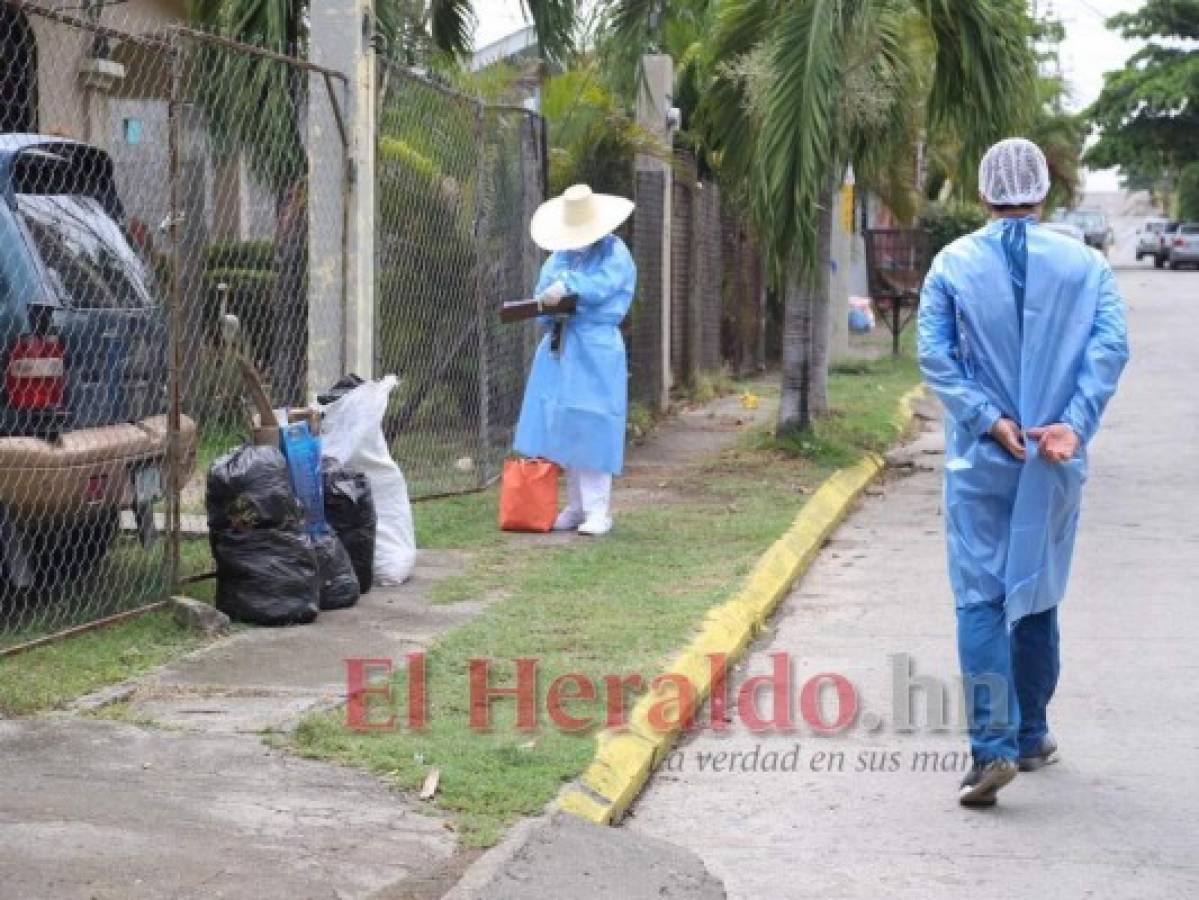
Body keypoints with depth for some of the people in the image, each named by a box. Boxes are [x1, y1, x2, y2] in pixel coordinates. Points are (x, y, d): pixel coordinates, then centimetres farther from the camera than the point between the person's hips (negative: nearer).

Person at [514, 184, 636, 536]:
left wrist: (568, 286, -27)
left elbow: (603, 284, -17)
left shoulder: (615, 253, -1)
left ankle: (597, 509, -4)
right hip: (559, 347, 6)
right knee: (563, 427, 6)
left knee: (592, 428, -8)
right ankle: (575, 506, 14)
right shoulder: (561, 254, 16)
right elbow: (544, 288, 10)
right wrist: (549, 301, -12)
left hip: (596, 349, -6)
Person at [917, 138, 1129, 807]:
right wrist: (1074, 425, -16)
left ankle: (993, 746, -15)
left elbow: (935, 354, -8)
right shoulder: (1085, 264, 2)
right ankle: (1031, 737, 25)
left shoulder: (953, 263, 1)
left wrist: (990, 421, -12)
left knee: (980, 599, -2)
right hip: (1056, 461, 2)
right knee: (1038, 596, 15)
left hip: (979, 458, -1)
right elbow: (1110, 348, -10)